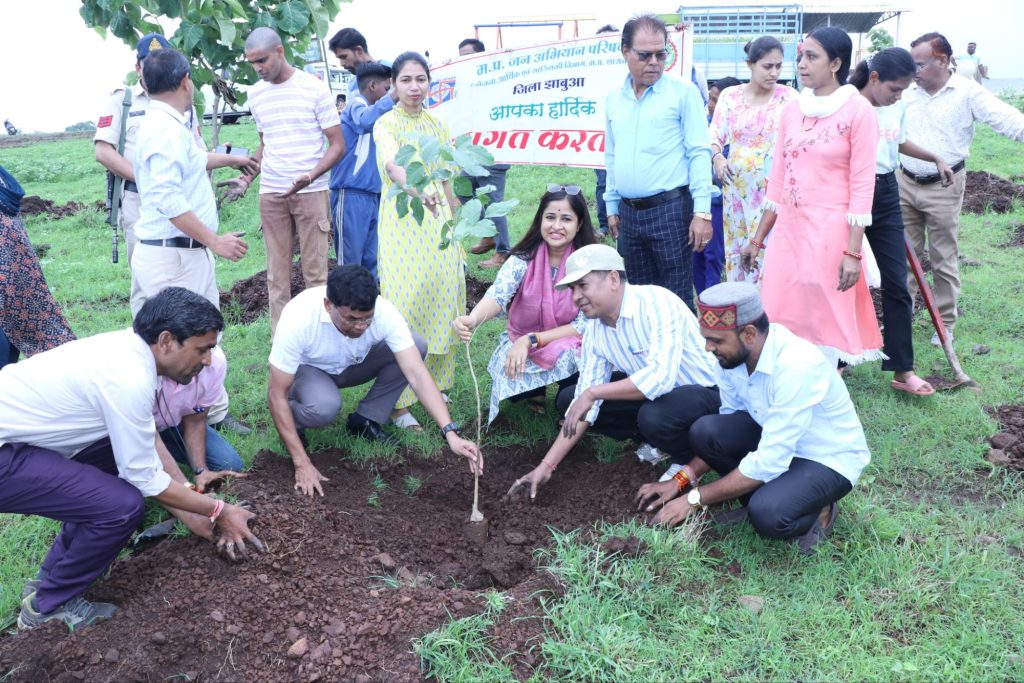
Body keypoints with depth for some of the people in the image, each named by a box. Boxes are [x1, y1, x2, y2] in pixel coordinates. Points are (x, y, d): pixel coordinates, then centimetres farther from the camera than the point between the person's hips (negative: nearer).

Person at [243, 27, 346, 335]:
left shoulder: (314, 87, -4)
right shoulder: (256, 94, 10)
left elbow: (337, 144, -5)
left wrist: (310, 176, -20)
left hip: (311, 192, -4)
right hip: (270, 194, 4)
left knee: (315, 271, -2)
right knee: (277, 274, 5)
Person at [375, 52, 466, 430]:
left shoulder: (437, 125, 10)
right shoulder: (385, 125, -6)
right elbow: (393, 165, -27)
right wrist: (418, 191, -47)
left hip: (438, 223, 5)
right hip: (403, 227, -5)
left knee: (440, 304, 8)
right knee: (403, 307, -7)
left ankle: (433, 384, 24)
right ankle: (398, 403, -1)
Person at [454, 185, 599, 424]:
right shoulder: (524, 259, -14)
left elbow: (585, 324, -16)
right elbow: (497, 295, -31)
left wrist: (531, 340, -25)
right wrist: (472, 320, -55)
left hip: (570, 345, -1)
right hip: (521, 343, 1)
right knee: (508, 381, -29)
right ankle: (536, 388, 8)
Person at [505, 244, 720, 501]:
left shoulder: (657, 302, -27)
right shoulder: (594, 332, -4)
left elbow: (660, 376, -40)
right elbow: (582, 406, -2)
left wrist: (593, 392, -32)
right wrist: (547, 465, -7)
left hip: (705, 392, -8)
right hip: (651, 394, 8)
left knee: (654, 416, -39)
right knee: (568, 398, 1)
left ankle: (693, 460, -5)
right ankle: (658, 442, 7)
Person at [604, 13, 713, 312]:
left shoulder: (684, 92, -4)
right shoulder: (614, 99, 11)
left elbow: (699, 152, -7)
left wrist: (702, 211, -13)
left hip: (671, 209, -5)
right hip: (628, 213, 5)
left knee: (677, 300, 1)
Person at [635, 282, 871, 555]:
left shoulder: (796, 366, -34)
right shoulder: (732, 354, -12)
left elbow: (768, 462, -32)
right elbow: (726, 430, 2)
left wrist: (695, 499, -24)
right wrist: (680, 480, -7)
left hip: (830, 458, -6)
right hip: (775, 439, 6)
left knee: (767, 515, -33)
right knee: (705, 430, -20)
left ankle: (818, 511, 0)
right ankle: (756, 500, 3)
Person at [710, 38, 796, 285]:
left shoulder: (788, 97, 0)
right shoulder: (730, 96, 5)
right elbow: (715, 135, 8)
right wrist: (717, 157, -12)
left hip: (773, 187, -2)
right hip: (737, 186, 2)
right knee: (738, 246, 8)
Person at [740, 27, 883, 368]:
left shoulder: (857, 111, -6)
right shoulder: (792, 110, 10)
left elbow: (862, 186, -9)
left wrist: (853, 252, -14)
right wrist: (757, 240, 14)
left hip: (831, 231, -5)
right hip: (788, 229, 5)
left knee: (824, 322, 4)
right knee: (779, 322, 8)